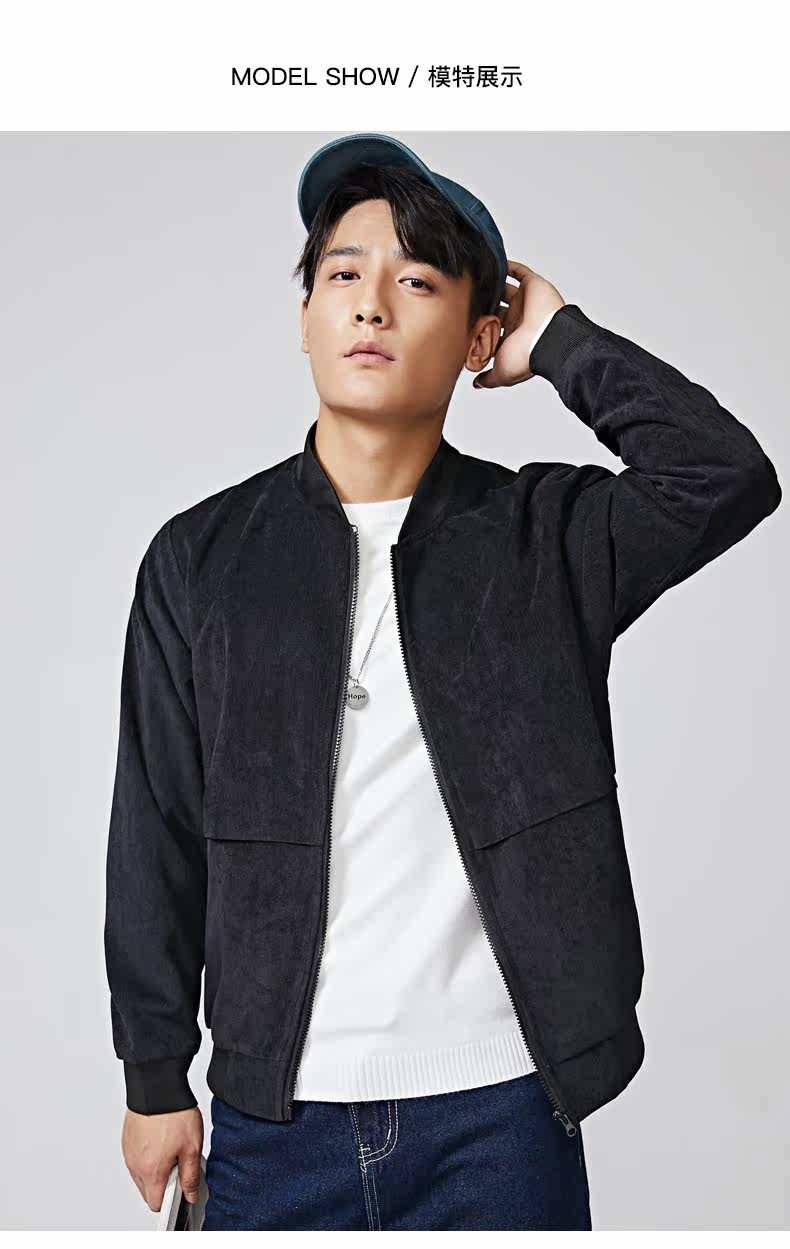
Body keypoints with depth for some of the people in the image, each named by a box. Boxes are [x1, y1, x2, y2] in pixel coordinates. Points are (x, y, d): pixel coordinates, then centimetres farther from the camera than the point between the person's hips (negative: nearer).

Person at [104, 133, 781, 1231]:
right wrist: (155, 1079, 5)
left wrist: (557, 339, -9)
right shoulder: (201, 559, 0)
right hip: (274, 1117, 1)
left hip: (501, 1111, 0)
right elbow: (158, 840, 2)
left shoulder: (545, 536, -1)